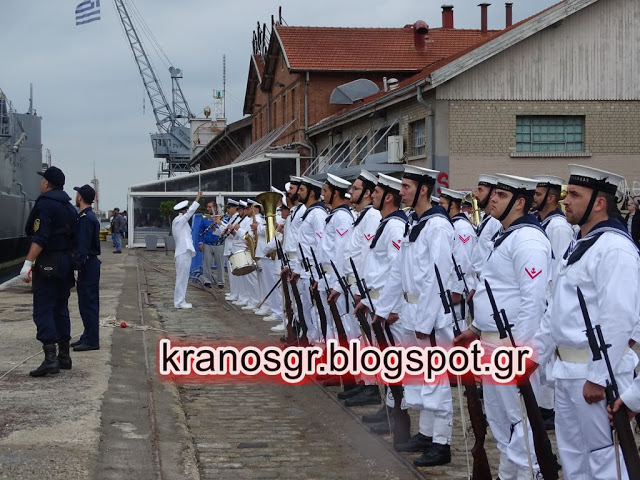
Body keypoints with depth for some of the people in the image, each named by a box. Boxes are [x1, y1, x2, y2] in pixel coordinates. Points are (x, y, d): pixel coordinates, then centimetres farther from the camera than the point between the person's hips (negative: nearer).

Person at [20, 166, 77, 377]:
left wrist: (28, 262, -24)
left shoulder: (45, 203, -13)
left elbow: (40, 238, -22)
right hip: (66, 263, 9)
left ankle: (50, 358, -17)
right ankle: (64, 356, 19)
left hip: (48, 264, -8)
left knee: (43, 310, -9)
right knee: (61, 310, 15)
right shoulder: (69, 207, 14)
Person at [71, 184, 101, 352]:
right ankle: (88, 337, 21)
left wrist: (77, 267, -21)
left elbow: (82, 246, -21)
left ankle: (91, 340, -4)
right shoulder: (90, 217, 16)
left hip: (87, 265, -10)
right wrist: (78, 265, 20)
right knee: (88, 303, 14)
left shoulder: (85, 218, -16)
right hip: (91, 264, 10)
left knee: (88, 303, -7)